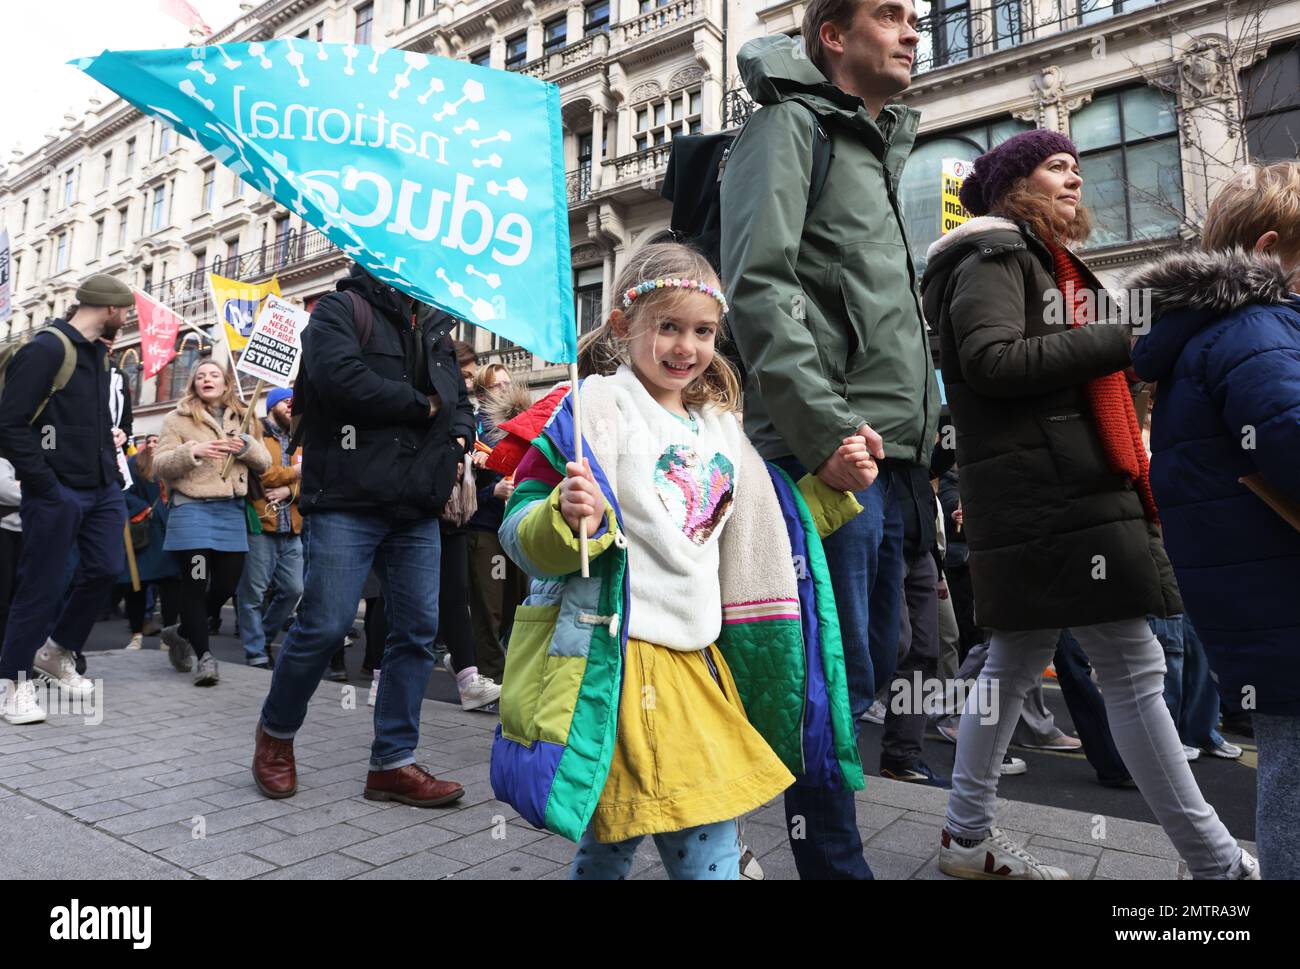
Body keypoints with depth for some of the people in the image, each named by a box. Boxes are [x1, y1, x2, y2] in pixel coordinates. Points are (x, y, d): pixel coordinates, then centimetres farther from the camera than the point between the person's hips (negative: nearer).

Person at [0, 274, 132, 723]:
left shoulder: (98, 352, 13)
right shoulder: (46, 349, -13)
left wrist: (110, 466, 10)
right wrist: (45, 483, -18)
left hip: (102, 488, 8)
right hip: (57, 492, -8)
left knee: (105, 569, 7)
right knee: (40, 585, 0)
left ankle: (57, 652, 28)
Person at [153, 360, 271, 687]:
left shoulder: (242, 419, 15)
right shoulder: (177, 419, 5)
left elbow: (264, 463, 11)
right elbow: (160, 464, -2)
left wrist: (246, 446, -9)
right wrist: (192, 451, -20)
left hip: (232, 511, 4)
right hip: (192, 508, -4)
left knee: (226, 584, 5)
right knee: (195, 582, -6)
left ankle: (181, 632, 30)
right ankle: (204, 655, 4)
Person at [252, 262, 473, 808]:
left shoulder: (433, 330, 21)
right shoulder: (340, 309, 1)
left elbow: (459, 400, 25)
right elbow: (343, 379, -17)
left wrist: (458, 436, 1)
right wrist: (421, 405, -6)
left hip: (417, 508, 7)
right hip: (346, 502, -6)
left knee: (418, 630, 3)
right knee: (325, 625, -8)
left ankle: (392, 763, 14)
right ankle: (276, 732, 21)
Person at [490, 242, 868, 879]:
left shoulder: (719, 428, 14)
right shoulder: (596, 406, -6)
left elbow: (759, 537, 23)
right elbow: (521, 535, -10)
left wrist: (832, 486, 13)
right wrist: (567, 520, -32)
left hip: (695, 660, 7)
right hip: (613, 659, -6)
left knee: (710, 845, 11)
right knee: (608, 840, -3)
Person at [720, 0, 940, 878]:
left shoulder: (881, 149, 29)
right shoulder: (791, 125, 2)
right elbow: (757, 286, -15)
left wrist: (917, 435, 18)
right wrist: (826, 427, -21)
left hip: (888, 454, 9)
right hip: (825, 454, -9)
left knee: (875, 665, 14)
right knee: (839, 674, -4)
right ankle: (836, 862, 12)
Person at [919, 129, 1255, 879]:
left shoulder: (1040, 261, 27)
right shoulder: (993, 255, -4)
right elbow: (992, 361, -19)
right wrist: (1124, 340, -15)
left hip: (1063, 489, 10)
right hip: (1048, 495, -10)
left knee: (1018, 658, 10)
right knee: (1135, 670, -5)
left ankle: (969, 836, 19)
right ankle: (1217, 861, 6)